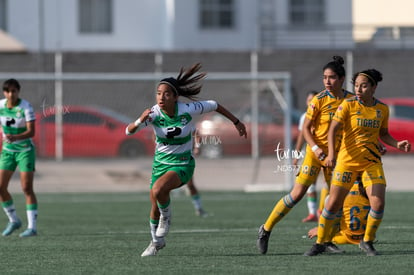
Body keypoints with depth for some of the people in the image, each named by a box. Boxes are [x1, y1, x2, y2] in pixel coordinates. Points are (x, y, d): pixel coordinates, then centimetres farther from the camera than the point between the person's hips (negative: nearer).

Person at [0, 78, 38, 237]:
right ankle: (14, 221, 17)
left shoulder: (26, 107, -18)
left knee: (27, 188, -10)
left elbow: (31, 132, -26)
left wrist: (15, 137, -42)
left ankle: (32, 227, -6)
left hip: (25, 150, -5)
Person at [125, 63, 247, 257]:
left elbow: (213, 105, -5)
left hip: (183, 164, -3)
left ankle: (166, 217, 1)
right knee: (155, 209, 10)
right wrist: (140, 121, -47)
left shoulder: (187, 110, -22)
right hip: (161, 162, 3)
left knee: (158, 190, -31)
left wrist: (236, 122, 5)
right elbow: (129, 131, -25)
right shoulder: (153, 114, -18)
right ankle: (156, 242, 39)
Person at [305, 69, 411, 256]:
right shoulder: (348, 105, -8)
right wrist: (331, 154, -29)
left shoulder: (382, 109, 4)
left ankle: (367, 242, 11)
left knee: (378, 204, -11)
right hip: (347, 161, -2)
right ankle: (319, 243, 13)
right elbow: (332, 130, -14)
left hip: (372, 162, 2)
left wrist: (397, 145, 0)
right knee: (333, 204, -4)